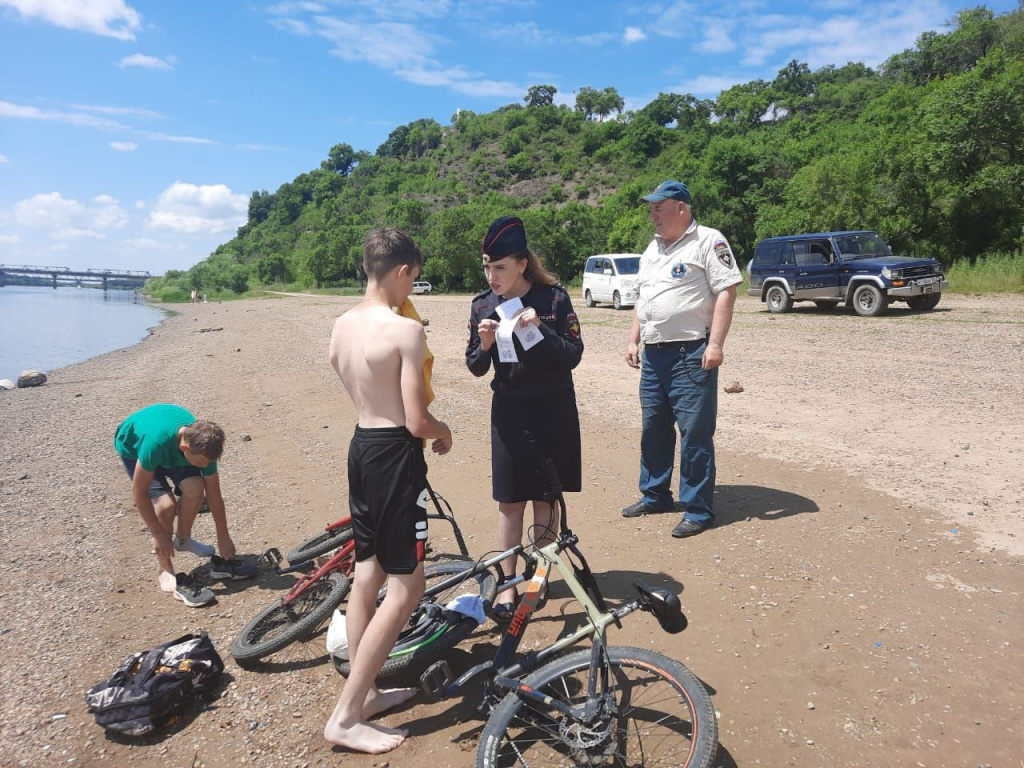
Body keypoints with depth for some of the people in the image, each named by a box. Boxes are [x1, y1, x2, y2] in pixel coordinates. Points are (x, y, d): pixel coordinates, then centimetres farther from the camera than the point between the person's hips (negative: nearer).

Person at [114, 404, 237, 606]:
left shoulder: (203, 445, -29)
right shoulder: (156, 442, -45)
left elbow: (214, 494, -16)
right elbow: (139, 493, -31)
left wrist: (223, 538, -9)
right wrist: (158, 534, -24)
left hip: (172, 444, 4)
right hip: (134, 447, -4)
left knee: (194, 487, -19)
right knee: (165, 505, -21)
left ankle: (182, 539, 10)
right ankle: (165, 570, -2)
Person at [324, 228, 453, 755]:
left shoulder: (341, 326, 5)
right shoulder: (406, 330, -19)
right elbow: (417, 421, -19)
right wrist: (444, 431, 1)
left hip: (360, 447, 9)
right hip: (396, 456, -9)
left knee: (367, 573, 18)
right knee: (406, 586, 1)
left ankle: (364, 692, 31)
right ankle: (345, 718, 6)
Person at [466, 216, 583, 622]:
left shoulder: (553, 297, -10)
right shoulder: (483, 304, -2)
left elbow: (573, 356, -11)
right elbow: (476, 368, 3)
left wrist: (540, 329, -25)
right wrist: (484, 345, -18)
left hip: (553, 409, -2)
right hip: (509, 410, 2)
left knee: (545, 497, 8)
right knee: (510, 499, 3)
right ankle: (507, 583, 14)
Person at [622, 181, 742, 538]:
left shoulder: (708, 241, -6)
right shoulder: (653, 248, 19)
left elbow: (726, 292, -13)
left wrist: (715, 344, -20)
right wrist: (633, 340, 15)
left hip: (691, 354, -8)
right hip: (653, 355, 8)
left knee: (695, 433, -4)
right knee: (653, 428, 15)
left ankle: (698, 510, 5)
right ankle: (655, 496, 30)